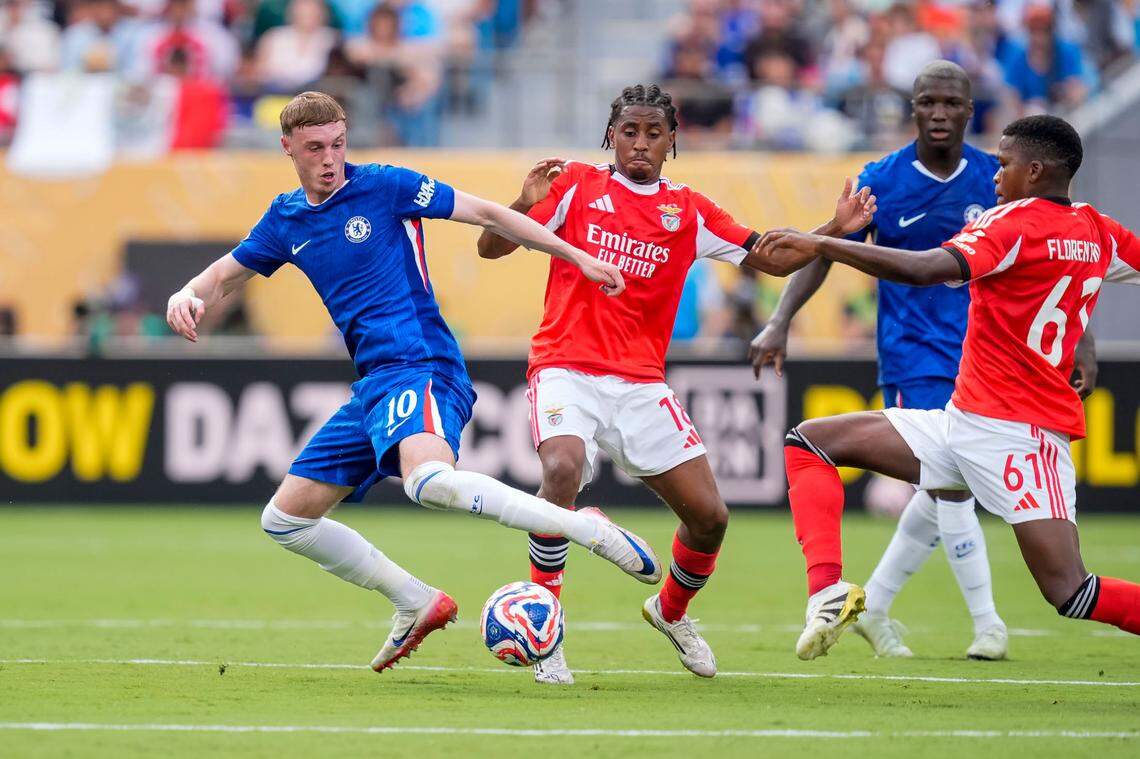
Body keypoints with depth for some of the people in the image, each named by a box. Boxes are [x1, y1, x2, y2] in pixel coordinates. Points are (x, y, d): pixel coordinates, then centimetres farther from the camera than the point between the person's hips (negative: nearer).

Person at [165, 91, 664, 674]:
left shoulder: (383, 187, -2)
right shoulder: (286, 219, 14)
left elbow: (486, 215, 2)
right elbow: (225, 276, 25)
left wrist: (577, 258, 0)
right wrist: (188, 296, 0)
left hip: (418, 369, -8)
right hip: (372, 390, 8)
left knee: (428, 480, -38)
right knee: (285, 520, 9)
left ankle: (587, 529, -33)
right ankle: (416, 603, 17)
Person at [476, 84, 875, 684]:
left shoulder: (689, 212, 10)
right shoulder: (577, 185, 2)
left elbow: (772, 258, 14)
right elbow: (491, 248, -1)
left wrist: (835, 231, -2)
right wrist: (526, 206, -21)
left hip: (640, 385, 4)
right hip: (566, 369, -4)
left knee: (709, 515, 1)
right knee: (561, 468, -34)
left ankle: (671, 611, 34)